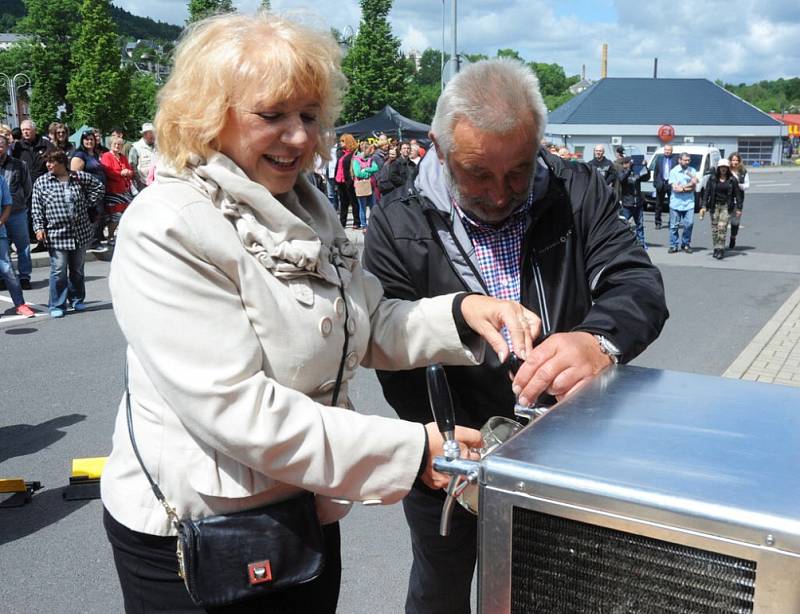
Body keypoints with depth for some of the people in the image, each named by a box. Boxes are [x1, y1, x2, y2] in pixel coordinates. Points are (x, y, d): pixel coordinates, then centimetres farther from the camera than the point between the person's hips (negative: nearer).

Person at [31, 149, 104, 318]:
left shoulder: (79, 177, 3)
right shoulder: (41, 182, 1)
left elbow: (98, 186, 18)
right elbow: (36, 209, 1)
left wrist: (89, 203, 9)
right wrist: (39, 228, -8)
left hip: (80, 233, 2)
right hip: (56, 235, -2)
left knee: (77, 269, 13)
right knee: (59, 271, -6)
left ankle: (77, 300, 27)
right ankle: (57, 306, 4)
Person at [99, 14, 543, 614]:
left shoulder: (309, 208, 4)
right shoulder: (165, 228, -21)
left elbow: (368, 328, 6)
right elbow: (234, 408, -28)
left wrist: (460, 313, -13)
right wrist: (408, 450, -27)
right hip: (192, 536, -6)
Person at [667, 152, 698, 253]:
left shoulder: (692, 171, 7)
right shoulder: (674, 171, -1)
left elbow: (694, 187, 0)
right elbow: (675, 188, -9)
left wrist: (682, 187, -11)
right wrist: (688, 187, -6)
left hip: (689, 203, 2)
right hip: (676, 203, -2)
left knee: (689, 224, -3)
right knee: (674, 226, 3)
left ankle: (686, 244, 11)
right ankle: (673, 245, 12)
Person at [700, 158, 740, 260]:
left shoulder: (732, 180, 1)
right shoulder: (712, 179, 3)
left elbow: (737, 195, 4)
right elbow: (707, 193, 3)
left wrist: (738, 208, 2)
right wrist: (704, 206, -4)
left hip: (726, 207, -2)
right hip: (714, 206, 2)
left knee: (722, 227, -14)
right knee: (714, 228, 2)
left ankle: (721, 249, -10)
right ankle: (716, 249, 13)